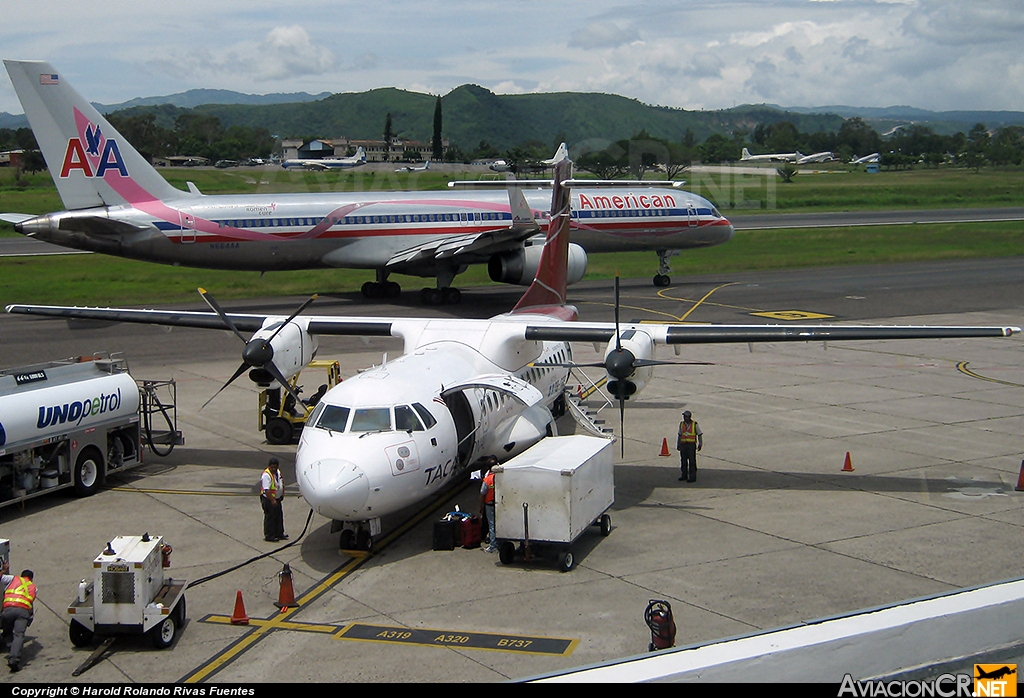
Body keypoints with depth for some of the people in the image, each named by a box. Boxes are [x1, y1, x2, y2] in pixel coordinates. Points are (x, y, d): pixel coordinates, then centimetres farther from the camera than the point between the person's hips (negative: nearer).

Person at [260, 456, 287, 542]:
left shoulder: (278, 472, 6)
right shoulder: (266, 475, -23)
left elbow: (281, 483, 22)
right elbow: (267, 490, -28)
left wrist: (282, 493, 16)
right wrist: (272, 500, -31)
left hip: (277, 499, 9)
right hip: (268, 500, -9)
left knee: (279, 516, 16)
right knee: (270, 518, -1)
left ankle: (279, 534, 27)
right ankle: (269, 536, 8)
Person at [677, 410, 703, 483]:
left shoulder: (695, 424, -5)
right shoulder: (681, 424, 6)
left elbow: (700, 434, 0)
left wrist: (700, 444, -6)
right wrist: (678, 445, 12)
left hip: (691, 445, -4)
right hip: (683, 444, 4)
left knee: (692, 461, -5)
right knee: (683, 461, 7)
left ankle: (692, 477, -2)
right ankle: (684, 475, 18)